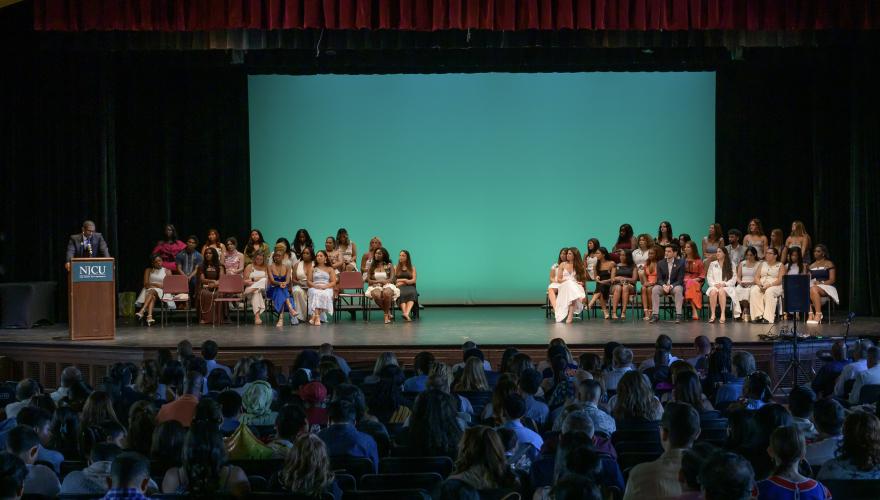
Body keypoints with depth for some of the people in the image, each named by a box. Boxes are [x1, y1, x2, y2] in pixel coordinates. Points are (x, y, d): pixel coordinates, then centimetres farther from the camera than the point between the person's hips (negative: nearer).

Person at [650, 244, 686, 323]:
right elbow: (659, 279, 2)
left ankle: (678, 315, -34)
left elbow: (680, 280, -7)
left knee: (678, 290, -37)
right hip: (663, 285, 2)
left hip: (675, 285, -2)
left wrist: (671, 286, -24)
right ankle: (655, 314, -29)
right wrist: (664, 285, -20)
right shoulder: (660, 263, 6)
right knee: (655, 289, -29)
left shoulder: (680, 263, -2)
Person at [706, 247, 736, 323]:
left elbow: (734, 279, 5)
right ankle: (712, 315, -39)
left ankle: (723, 314, -42)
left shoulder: (731, 264, 12)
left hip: (726, 287, -2)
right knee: (713, 291, -35)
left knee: (721, 291, -37)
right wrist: (714, 284, -8)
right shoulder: (712, 264, 19)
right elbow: (709, 277, 12)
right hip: (714, 286, 2)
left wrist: (724, 284, -11)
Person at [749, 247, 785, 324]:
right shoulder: (762, 264, 21)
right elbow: (756, 277, 11)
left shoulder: (780, 265, 7)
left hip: (775, 286, -4)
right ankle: (758, 316, -34)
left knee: (769, 292, -39)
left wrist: (769, 285, -21)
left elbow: (780, 280, -6)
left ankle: (768, 317, -40)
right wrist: (760, 284, -11)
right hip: (761, 285, 4)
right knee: (754, 291, -30)